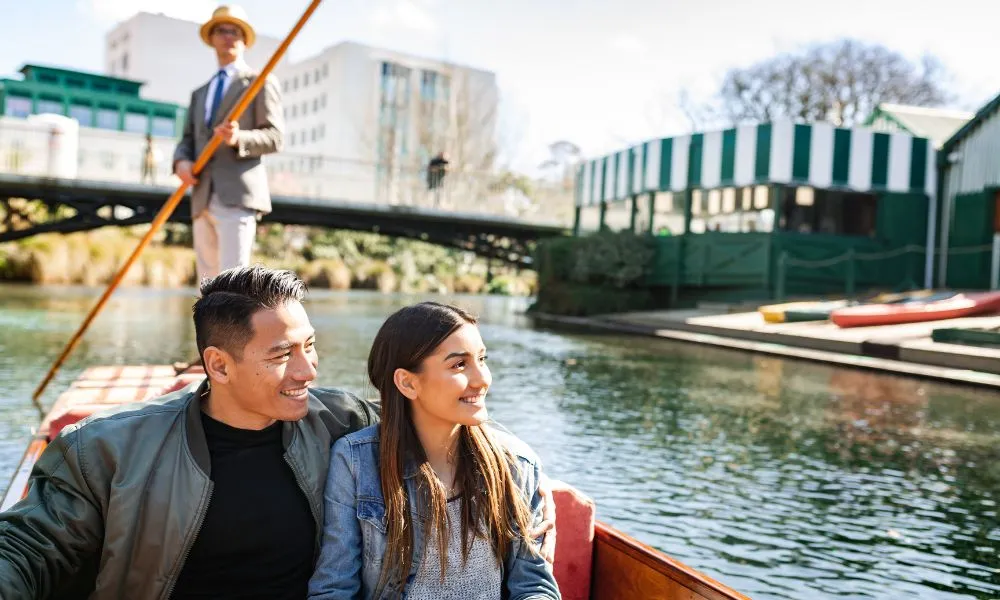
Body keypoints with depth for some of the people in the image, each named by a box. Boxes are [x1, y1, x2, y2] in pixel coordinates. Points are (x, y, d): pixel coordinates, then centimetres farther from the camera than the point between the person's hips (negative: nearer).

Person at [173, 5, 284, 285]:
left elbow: (274, 137, -2)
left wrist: (239, 138, -22)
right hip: (203, 200, 7)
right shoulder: (201, 93, 27)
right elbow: (187, 140, 20)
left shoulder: (261, 82, 7)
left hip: (237, 197, -7)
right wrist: (182, 161, -4)